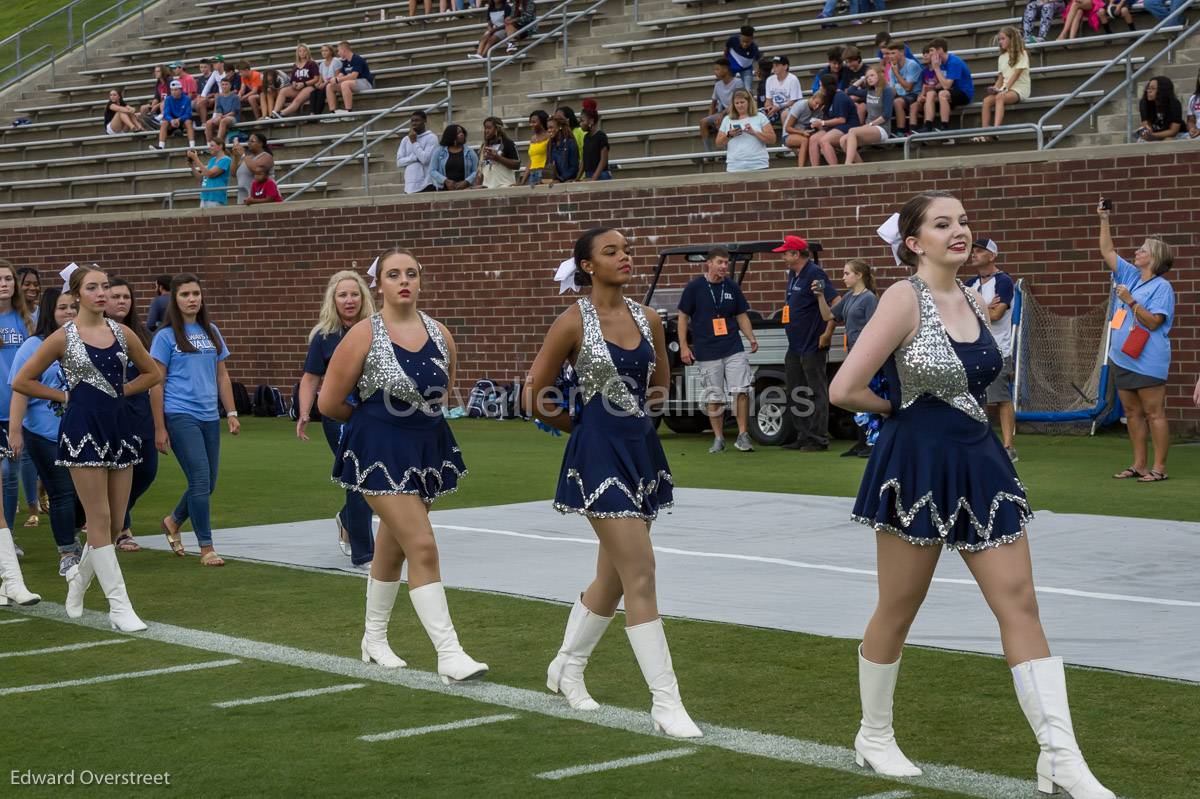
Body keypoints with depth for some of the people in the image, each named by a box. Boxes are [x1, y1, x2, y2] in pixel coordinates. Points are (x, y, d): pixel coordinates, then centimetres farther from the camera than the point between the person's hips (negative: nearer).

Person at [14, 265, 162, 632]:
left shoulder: (122, 333, 7)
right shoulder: (63, 337, -4)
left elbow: (151, 373, 20)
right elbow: (22, 381, 1)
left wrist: (117, 391, 8)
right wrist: (65, 395, 0)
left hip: (118, 428, 5)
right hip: (83, 429, -5)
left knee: (116, 523, 7)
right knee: (100, 520, -5)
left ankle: (80, 576, 33)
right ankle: (119, 605, -4)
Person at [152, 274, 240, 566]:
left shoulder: (211, 333, 12)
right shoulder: (166, 336, -3)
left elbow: (222, 376, 18)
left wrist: (231, 414, 11)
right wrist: (159, 428, -6)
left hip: (209, 416, 6)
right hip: (180, 415, -6)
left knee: (208, 484, 9)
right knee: (200, 480, -11)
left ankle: (173, 521, 36)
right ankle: (206, 548, -1)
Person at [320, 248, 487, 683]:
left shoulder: (439, 334, 3)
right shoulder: (363, 335, -12)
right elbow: (329, 404, -6)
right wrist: (373, 417, 7)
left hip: (428, 446, 6)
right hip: (381, 451, -6)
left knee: (393, 546, 19)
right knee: (423, 547, -14)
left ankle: (374, 638, 36)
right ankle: (449, 655, -14)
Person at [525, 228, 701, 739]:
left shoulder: (648, 319, 6)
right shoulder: (573, 323, -9)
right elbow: (535, 398, -5)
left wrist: (639, 413, 11)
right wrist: (584, 425, 6)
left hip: (642, 449, 7)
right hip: (600, 454, -7)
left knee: (613, 578, 16)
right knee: (640, 576, -12)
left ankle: (567, 667, 38)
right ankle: (665, 704, -9)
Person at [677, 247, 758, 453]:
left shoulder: (732, 287, 8)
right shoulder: (694, 287, -1)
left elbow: (741, 315, 15)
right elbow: (683, 317, 2)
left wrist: (751, 338, 0)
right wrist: (683, 346, -4)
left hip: (734, 349, 2)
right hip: (706, 353, -2)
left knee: (742, 390, -8)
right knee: (714, 397, 3)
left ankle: (742, 435, 2)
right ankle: (718, 438, 14)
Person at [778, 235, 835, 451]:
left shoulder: (814, 274, -14)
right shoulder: (793, 275, 13)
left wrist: (827, 334, -19)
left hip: (812, 347, -10)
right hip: (794, 347, 10)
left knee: (816, 393, -4)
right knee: (795, 393, 13)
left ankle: (818, 439, -2)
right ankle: (802, 437, 20)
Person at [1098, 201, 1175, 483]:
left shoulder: (1162, 287, -10)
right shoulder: (1130, 276, 12)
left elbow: (1152, 322, -18)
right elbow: (1107, 251, 17)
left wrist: (1130, 301, -21)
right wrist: (1104, 221, 11)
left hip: (1147, 362, -8)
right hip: (1122, 359, 8)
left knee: (1154, 413, -4)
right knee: (1132, 413, 11)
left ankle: (1159, 468, -1)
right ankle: (1138, 465, 17)